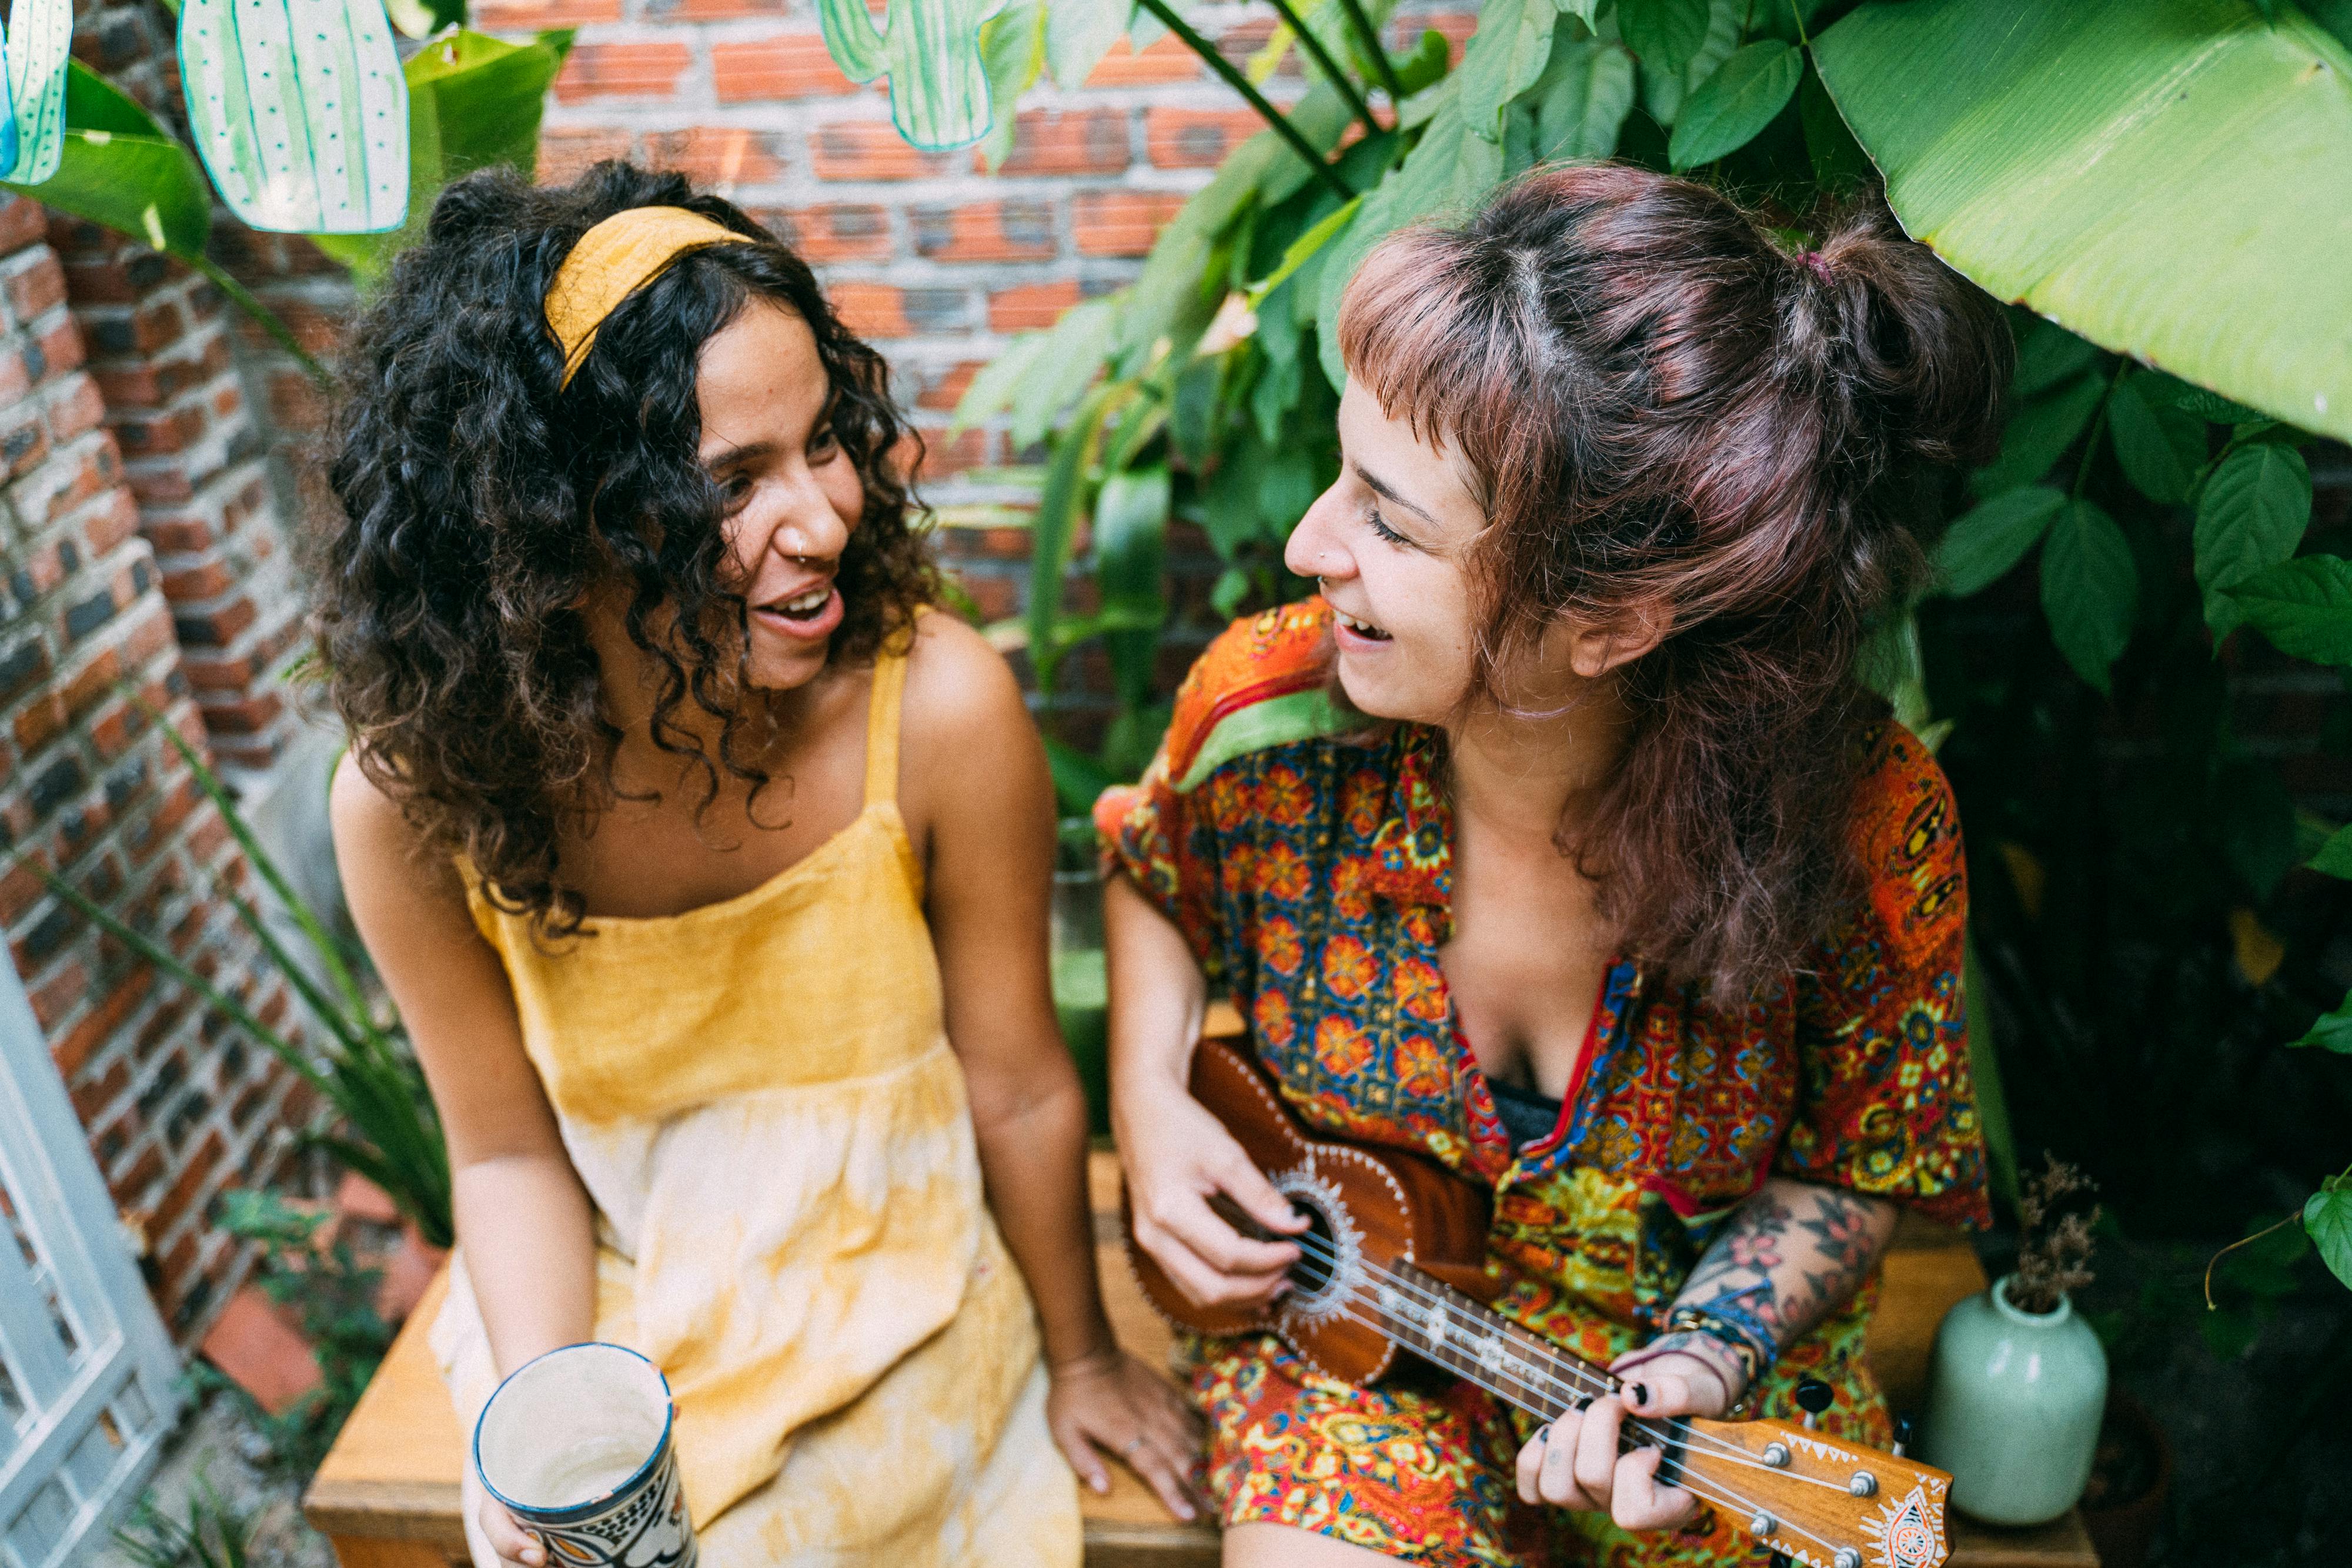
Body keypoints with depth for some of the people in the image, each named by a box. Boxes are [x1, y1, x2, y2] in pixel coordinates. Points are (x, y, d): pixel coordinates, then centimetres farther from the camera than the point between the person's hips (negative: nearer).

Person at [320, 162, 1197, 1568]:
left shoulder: (937, 710, -28)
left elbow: (1020, 1092, -14)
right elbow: (511, 1149, -6)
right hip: (608, 1327, 2)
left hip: (900, 1350, -1)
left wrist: (1082, 1355, 1)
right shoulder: (415, 804, -21)